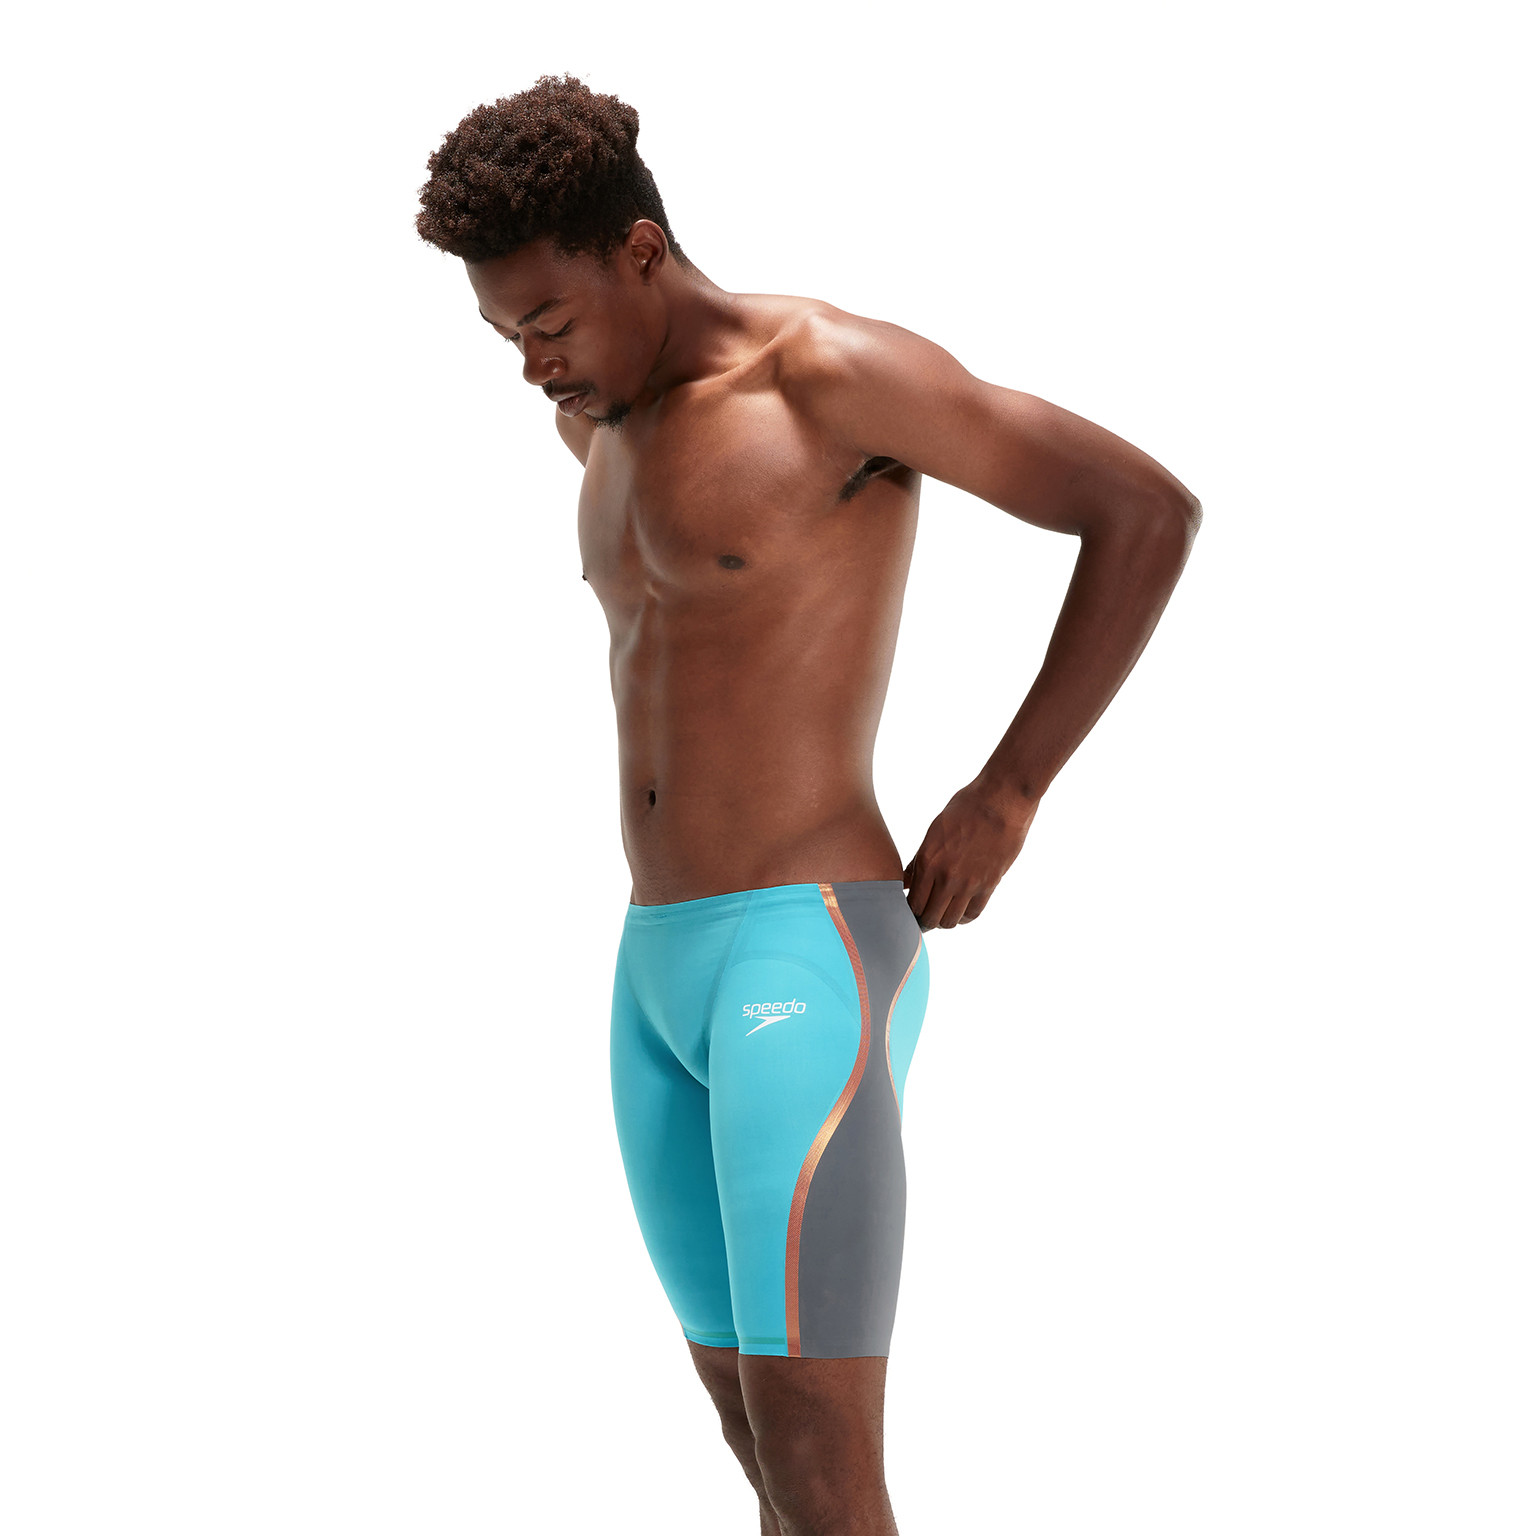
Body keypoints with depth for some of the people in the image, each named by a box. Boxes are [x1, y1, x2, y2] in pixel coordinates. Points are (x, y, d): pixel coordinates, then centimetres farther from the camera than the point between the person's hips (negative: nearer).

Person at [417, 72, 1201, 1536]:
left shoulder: (834, 368, -12)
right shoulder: (607, 414, 14)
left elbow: (1151, 510, -12)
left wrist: (1006, 797, -11)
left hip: (814, 967, -9)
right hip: (665, 974, 9)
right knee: (749, 1417, 15)